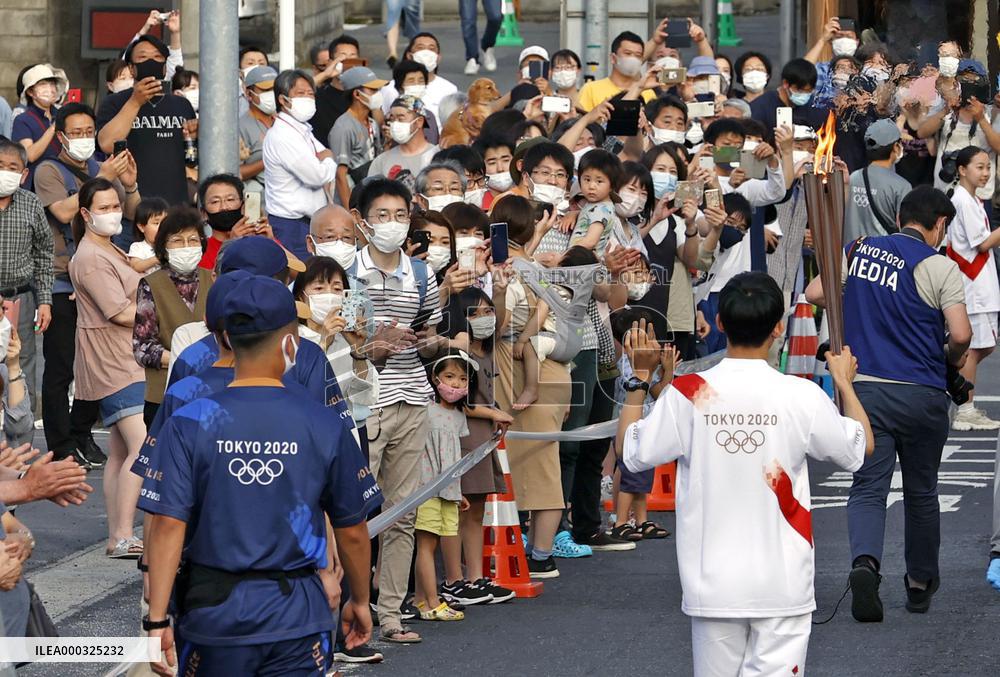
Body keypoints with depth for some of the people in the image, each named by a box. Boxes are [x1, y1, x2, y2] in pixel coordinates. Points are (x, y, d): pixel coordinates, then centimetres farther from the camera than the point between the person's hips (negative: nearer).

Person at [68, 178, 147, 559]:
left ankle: (117, 538, 13)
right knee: (144, 447, -19)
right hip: (113, 364, -11)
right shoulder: (91, 259, -15)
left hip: (126, 360, 11)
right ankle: (123, 538, -22)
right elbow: (121, 313, -18)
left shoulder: (108, 251, 19)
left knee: (121, 453, 10)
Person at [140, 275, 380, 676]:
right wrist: (360, 602, 21)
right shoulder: (326, 427, -3)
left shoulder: (188, 424, -4)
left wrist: (157, 620, -9)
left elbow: (168, 525, -10)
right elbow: (352, 532, 5)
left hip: (214, 612, 1)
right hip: (296, 613, 0)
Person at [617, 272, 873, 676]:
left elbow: (628, 451, 5)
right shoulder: (801, 397, -10)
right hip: (783, 585, -1)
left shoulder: (687, 395, -8)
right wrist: (844, 381, 22)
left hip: (712, 585, 1)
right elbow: (862, 446, 7)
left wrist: (640, 377, 14)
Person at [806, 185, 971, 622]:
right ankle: (920, 583, 28)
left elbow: (815, 294, 11)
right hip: (921, 394, -2)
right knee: (921, 492, 15)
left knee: (867, 487, 0)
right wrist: (953, 357, 8)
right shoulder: (939, 267, -8)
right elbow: (960, 334, -14)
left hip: (863, 388, 2)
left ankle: (865, 561, -28)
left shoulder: (857, 251, 5)